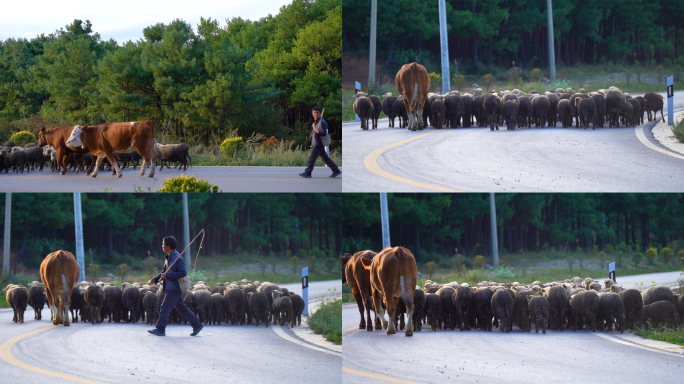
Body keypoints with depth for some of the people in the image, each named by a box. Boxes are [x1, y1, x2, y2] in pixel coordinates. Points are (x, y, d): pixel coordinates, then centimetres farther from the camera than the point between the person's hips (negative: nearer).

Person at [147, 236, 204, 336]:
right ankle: (197, 325, 18)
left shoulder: (178, 258, -16)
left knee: (165, 308, -9)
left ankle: (160, 329, -6)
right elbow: (165, 272, 23)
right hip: (170, 288, 10)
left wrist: (167, 276, -22)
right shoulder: (169, 258, 14)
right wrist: (155, 279, 12)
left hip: (174, 288, -10)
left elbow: (183, 273, -21)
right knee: (182, 308, 13)